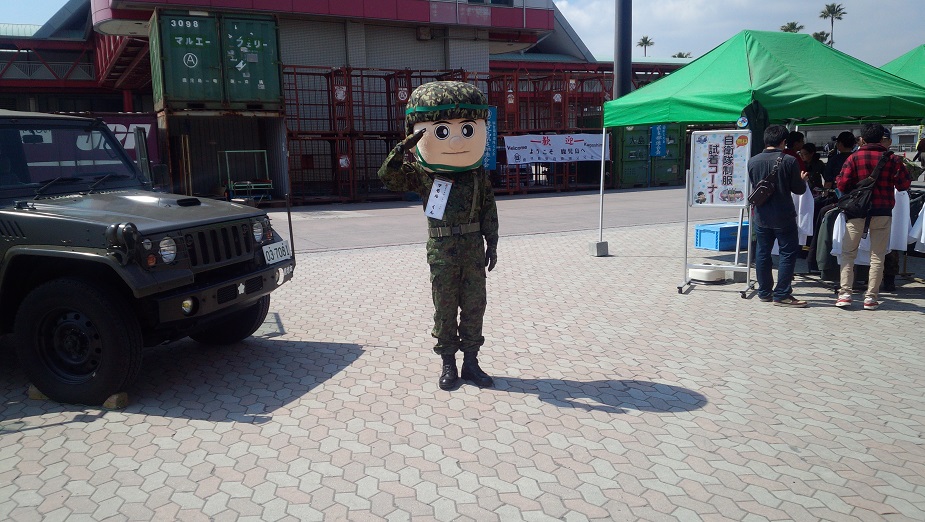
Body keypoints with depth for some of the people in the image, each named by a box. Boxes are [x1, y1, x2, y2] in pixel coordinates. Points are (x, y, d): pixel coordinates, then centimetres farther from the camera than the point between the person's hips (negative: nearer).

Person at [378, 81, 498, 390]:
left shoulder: (478, 174, 2)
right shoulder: (422, 173, -4)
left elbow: (489, 209, 7)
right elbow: (388, 177, -10)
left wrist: (492, 242, 4)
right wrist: (402, 149, -24)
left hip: (474, 248, 2)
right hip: (442, 251, -2)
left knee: (474, 306, 7)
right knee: (445, 308, 6)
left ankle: (471, 362, 21)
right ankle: (448, 364, 19)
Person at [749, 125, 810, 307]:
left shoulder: (753, 161, -1)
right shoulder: (789, 161, -12)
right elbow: (798, 189, -5)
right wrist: (803, 180, 16)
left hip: (761, 216, 4)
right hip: (783, 216, -4)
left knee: (762, 253, 11)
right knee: (788, 253, 3)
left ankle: (764, 292, 18)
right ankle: (782, 294, 1)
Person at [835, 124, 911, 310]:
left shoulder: (854, 158, -3)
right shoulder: (891, 159, -1)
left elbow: (842, 184, -8)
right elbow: (904, 185, 2)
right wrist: (901, 167, 18)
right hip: (882, 212, 1)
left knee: (848, 253, 6)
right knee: (877, 256, 7)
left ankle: (844, 294, -3)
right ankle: (871, 297, 6)